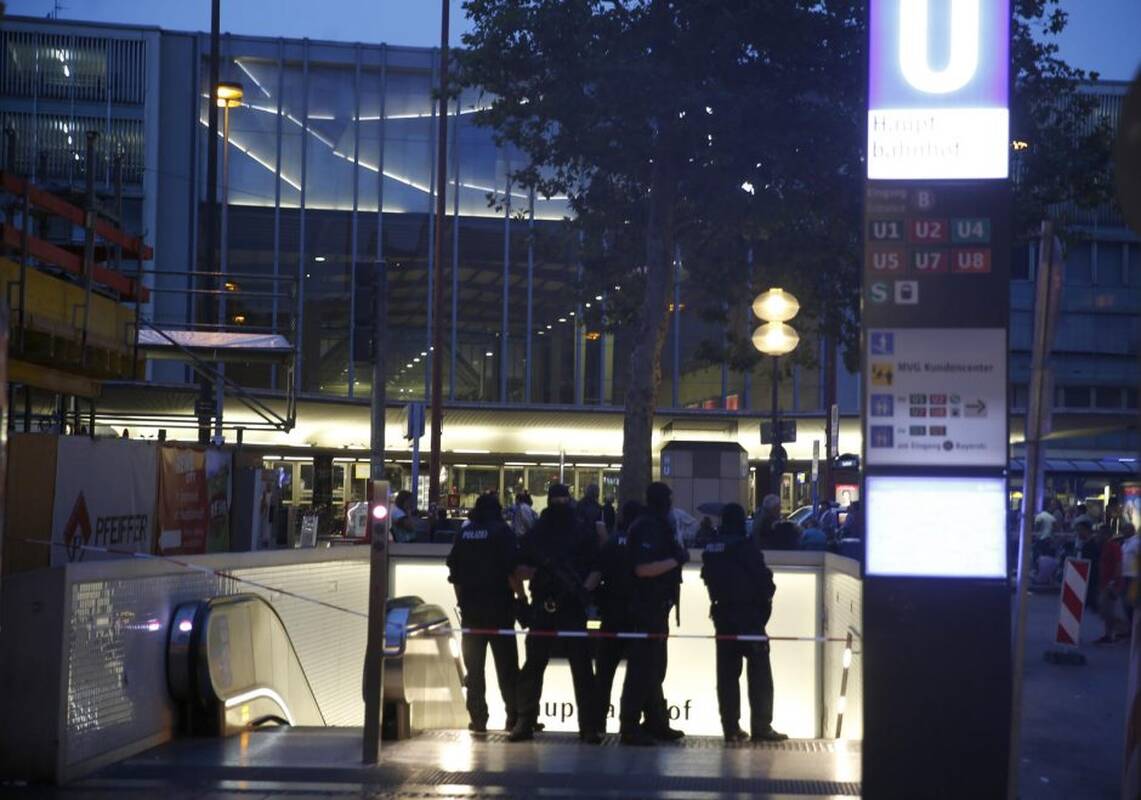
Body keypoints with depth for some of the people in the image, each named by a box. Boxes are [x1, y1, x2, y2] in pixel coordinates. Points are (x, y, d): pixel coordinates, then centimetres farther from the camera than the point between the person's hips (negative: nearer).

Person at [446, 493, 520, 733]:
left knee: (474, 665, 6)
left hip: (470, 605, 3)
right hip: (499, 605, -3)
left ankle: (478, 718, 4)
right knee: (506, 663, 4)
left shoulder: (463, 534, 8)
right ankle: (514, 715, 4)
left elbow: (454, 572, 10)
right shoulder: (502, 532, -4)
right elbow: (511, 569, -12)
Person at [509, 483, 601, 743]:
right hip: (542, 607, 1)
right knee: (533, 665, 1)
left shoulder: (584, 534, 7)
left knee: (581, 667, -1)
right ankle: (525, 721, 6)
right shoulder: (534, 535, 10)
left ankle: (588, 725, 1)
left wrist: (583, 587, -12)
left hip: (573, 608, -1)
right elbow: (519, 572, 9)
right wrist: (541, 570, -9)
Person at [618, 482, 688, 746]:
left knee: (654, 668, 16)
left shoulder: (657, 526, 16)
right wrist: (677, 560, -20)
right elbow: (643, 568, -26)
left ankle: (656, 722, 23)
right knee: (642, 668, -9)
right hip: (648, 607, -11)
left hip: (656, 607, 11)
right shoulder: (647, 528, -16)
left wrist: (677, 553, 7)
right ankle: (629, 727, -7)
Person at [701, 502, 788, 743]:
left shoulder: (711, 549, 5)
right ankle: (761, 726, -3)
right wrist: (767, 594, 3)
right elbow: (763, 578, -14)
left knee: (727, 672, 9)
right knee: (759, 671, 0)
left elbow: (708, 578, 9)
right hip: (749, 615, -6)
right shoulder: (745, 548, -15)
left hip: (723, 615, 6)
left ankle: (731, 727, 9)